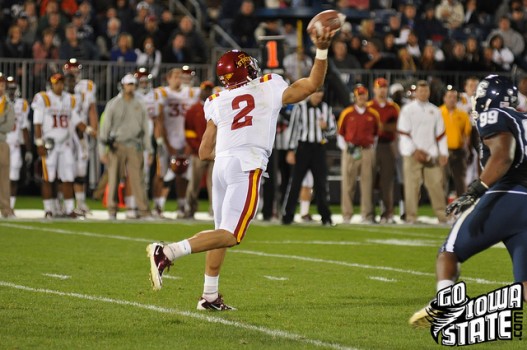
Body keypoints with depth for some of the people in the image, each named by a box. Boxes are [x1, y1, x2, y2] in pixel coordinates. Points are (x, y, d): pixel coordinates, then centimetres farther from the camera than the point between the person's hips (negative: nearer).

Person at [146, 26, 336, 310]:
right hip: (247, 167, -5)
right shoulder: (269, 88, 8)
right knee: (230, 235, -10)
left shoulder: (218, 104, 17)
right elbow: (313, 84, 14)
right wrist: (321, 50, 16)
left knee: (222, 232, 17)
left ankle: (210, 296, 15)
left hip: (221, 164, 5)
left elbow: (205, 152, 19)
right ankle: (167, 252, -27)